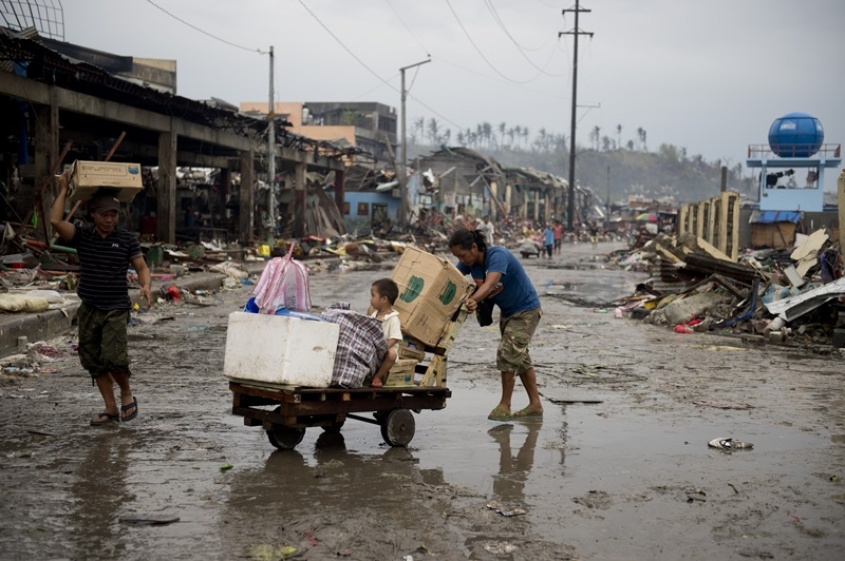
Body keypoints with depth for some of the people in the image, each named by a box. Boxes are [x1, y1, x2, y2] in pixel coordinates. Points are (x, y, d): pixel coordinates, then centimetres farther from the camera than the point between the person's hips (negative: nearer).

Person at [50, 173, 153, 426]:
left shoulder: (127, 239, -1)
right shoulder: (82, 236, 2)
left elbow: (141, 267, 0)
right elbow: (56, 221, -12)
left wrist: (146, 286, -20)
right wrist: (63, 191, -5)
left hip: (116, 309, -3)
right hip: (89, 309, 3)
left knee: (113, 357, -18)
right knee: (94, 361, 6)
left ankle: (127, 394, 9)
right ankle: (111, 408, 17)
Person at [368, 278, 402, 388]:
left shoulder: (393, 319, -12)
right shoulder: (374, 315, 10)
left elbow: (394, 339, -19)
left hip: (387, 349, -6)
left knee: (391, 354, -38)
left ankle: (377, 377, -23)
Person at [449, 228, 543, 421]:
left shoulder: (497, 255, -31)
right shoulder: (469, 262, -7)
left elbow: (490, 284, -46)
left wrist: (473, 300, -63)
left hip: (526, 311, -9)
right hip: (507, 312, 9)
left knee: (507, 353, -15)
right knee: (519, 357, 11)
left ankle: (504, 405, -5)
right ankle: (535, 404, 19)